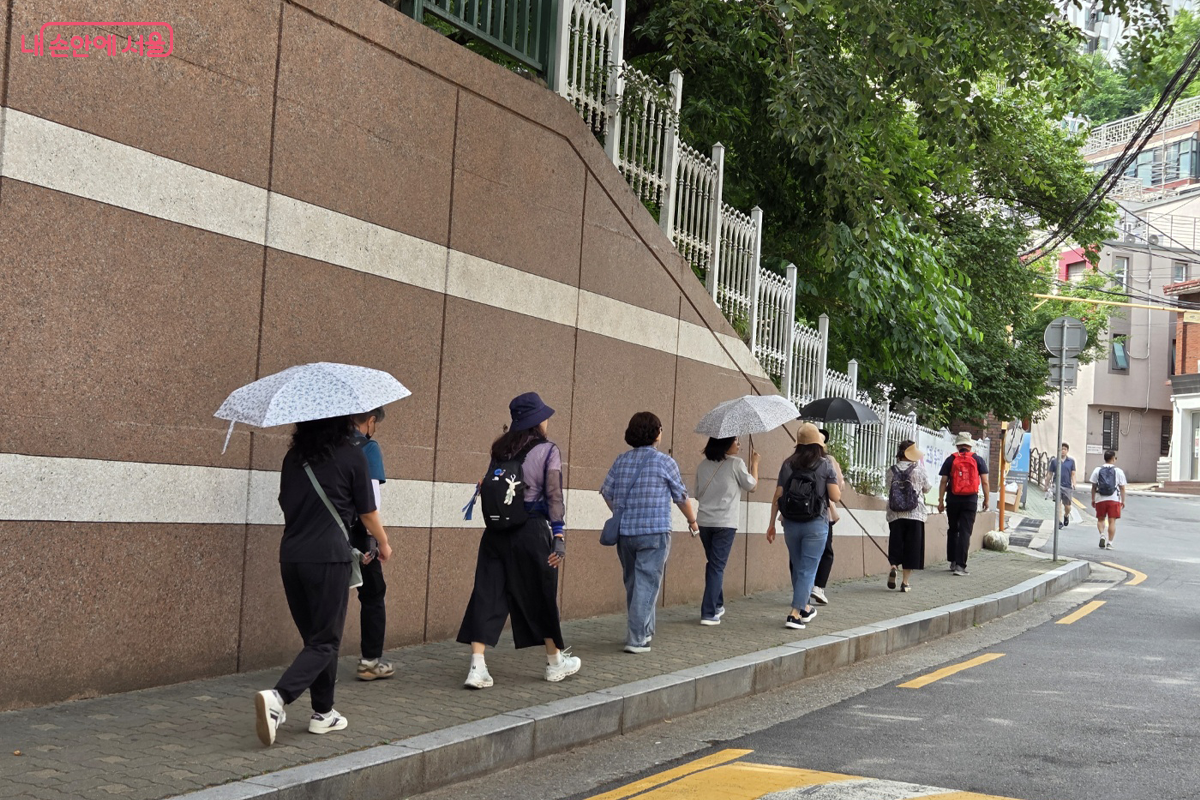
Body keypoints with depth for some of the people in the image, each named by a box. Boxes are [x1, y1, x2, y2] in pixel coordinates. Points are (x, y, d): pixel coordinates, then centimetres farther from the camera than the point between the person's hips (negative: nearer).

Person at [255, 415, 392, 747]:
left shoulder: (294, 457, 10)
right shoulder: (351, 455, -4)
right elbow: (368, 513, 3)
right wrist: (384, 544, 21)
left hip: (290, 556, 6)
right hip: (329, 557, -5)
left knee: (315, 635, 17)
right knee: (325, 642, 1)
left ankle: (323, 713, 22)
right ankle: (278, 696, -20)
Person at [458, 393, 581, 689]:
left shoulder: (501, 450, 9)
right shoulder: (548, 450, -4)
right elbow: (554, 497, -8)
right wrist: (559, 536, -5)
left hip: (496, 531, 4)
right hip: (532, 531, -4)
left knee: (488, 594, 2)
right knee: (541, 597, 10)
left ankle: (477, 667, -6)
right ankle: (556, 662, 26)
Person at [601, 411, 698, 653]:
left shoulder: (621, 460, 7)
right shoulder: (664, 462, -5)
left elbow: (606, 492, 9)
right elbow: (681, 497, 3)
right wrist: (692, 521, 20)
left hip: (624, 533, 5)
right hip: (654, 532, -5)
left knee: (633, 582, 17)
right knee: (646, 584, -3)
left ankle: (645, 630, 30)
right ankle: (636, 639, -7)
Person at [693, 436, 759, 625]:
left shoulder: (703, 465, 6)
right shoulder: (736, 464, -8)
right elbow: (752, 486, 5)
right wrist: (754, 463, 18)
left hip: (704, 522, 5)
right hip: (725, 522, -5)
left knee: (713, 564, 19)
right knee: (717, 567, -3)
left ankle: (717, 605, 28)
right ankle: (709, 613, -8)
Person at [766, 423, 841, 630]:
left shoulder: (788, 464, 2)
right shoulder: (825, 465, -6)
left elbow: (777, 497, 1)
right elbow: (835, 497, -9)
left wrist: (772, 524, 8)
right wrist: (837, 486, 13)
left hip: (791, 524, 3)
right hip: (816, 525, -3)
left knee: (798, 567, 19)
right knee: (808, 569, 0)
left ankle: (804, 608, 33)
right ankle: (795, 614, -7)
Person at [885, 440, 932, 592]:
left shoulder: (892, 470, -2)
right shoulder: (919, 470, -6)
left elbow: (889, 488, 6)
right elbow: (927, 488, 8)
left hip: (895, 514, 2)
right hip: (915, 514, -2)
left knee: (896, 544, 13)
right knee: (912, 546, 5)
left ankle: (893, 567, -13)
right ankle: (905, 581, 4)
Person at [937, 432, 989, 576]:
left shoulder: (950, 460, 2)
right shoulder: (978, 460, 3)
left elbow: (943, 482, -1)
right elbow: (984, 482, 0)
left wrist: (941, 501, 3)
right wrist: (986, 499, 9)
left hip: (953, 499, 1)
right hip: (971, 500, -1)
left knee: (952, 530, 16)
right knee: (965, 532, -2)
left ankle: (953, 562, 22)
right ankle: (960, 565, -9)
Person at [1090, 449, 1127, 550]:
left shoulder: (1097, 470, 3)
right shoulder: (1118, 471, -1)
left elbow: (1094, 486, 4)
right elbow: (1122, 488, 0)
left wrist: (1093, 499, 11)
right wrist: (1123, 501, 8)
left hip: (1100, 499, 1)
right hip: (1114, 499, -1)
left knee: (1100, 519, 15)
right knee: (1112, 521, 3)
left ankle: (1102, 534, -9)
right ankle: (1109, 542, 1)